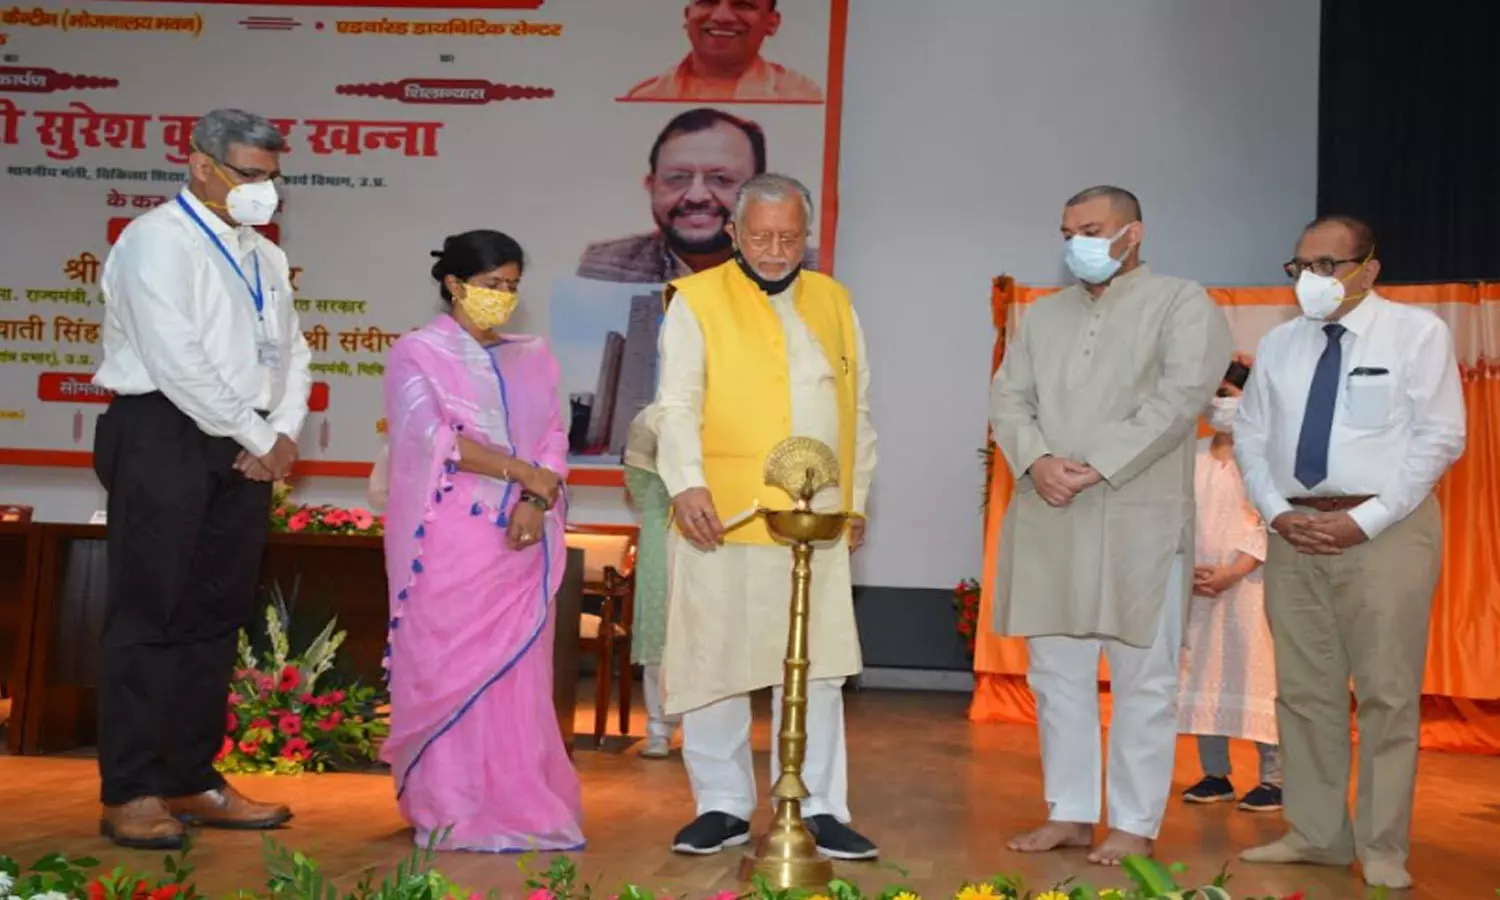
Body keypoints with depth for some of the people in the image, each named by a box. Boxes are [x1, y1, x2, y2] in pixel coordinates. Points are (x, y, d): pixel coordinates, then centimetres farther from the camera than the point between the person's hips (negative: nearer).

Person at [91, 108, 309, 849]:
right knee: (150, 615, -4)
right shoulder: (158, 240, -7)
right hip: (165, 435, -7)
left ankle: (192, 782, 18)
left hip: (245, 447, 8)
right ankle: (129, 794, 3)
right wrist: (259, 437, -12)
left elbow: (292, 352, 17)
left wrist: (285, 432, -1)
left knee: (217, 616, 9)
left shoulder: (265, 257, 17)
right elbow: (177, 360, -17)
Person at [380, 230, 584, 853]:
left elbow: (554, 439, 9)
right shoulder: (417, 353, 3)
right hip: (450, 540, -4)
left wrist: (537, 501, -9)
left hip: (521, 539, 4)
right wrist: (524, 472, -12)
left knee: (517, 673, 2)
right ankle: (450, 815, 3)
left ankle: (516, 809, 7)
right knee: (449, 670, -3)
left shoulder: (532, 357, 16)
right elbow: (436, 437, -9)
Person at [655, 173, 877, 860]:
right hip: (720, 517, -3)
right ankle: (723, 806, 17)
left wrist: (857, 497, 15)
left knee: (815, 669, 5)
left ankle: (818, 809, 14)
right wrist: (686, 483, -21)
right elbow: (677, 405, -7)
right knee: (713, 665, 4)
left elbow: (857, 410, 18)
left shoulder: (834, 302, 14)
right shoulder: (697, 301, 1)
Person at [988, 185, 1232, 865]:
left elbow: (1180, 398, -11)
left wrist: (1096, 468, -17)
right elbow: (1007, 397, 10)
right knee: (1056, 674, 9)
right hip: (1049, 521, 5)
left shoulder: (1183, 304, 3)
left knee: (1142, 680, 1)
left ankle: (1135, 825, 11)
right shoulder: (1044, 314, 18)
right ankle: (1069, 813, 20)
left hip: (1138, 521, -5)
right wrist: (1036, 460, -11)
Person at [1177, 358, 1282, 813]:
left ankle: (1273, 778, 4)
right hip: (1197, 584, 6)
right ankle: (1215, 774, 17)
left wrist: (1232, 573, -17)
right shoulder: (1192, 455, 10)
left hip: (1248, 584, -5)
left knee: (1254, 673, -6)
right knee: (1202, 674, 7)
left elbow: (1271, 526, -11)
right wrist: (1184, 570, -3)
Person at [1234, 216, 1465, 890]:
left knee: (1386, 693, -1)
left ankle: (1382, 849, 8)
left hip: (1386, 529, -4)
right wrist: (1277, 512, -3)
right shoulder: (1280, 344, 12)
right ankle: (1315, 834, 16)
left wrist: (1365, 519, -13)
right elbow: (1251, 437, 13)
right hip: (1295, 531, 5)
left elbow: (1440, 437, -7)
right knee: (1304, 689, 6)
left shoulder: (1417, 333, -2)